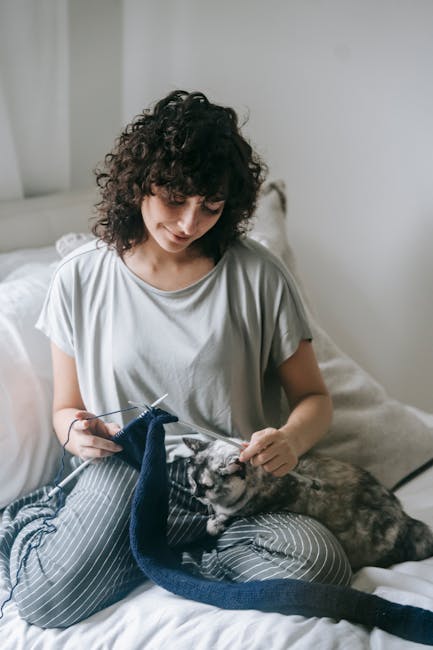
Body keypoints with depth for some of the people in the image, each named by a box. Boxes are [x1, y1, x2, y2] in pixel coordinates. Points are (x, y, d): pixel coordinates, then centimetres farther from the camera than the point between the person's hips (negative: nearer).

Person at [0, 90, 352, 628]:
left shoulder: (258, 276, 0)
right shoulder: (81, 279, 3)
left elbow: (313, 396, 6)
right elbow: (66, 408, 12)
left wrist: (290, 440, -18)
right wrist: (77, 431, -13)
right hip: (120, 478, -1)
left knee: (318, 565, -31)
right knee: (45, 603, -32)